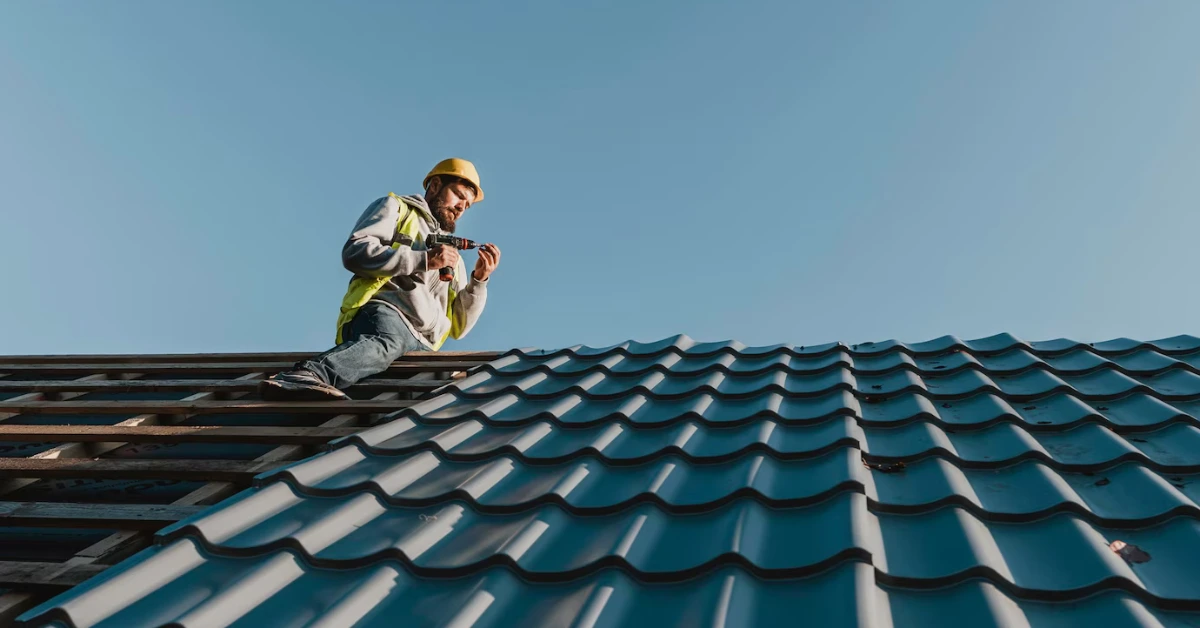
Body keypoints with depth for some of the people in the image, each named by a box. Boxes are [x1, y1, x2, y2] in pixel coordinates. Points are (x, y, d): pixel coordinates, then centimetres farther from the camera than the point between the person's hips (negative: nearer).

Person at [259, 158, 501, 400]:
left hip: (421, 347, 5)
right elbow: (355, 252, -1)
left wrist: (479, 281, 11)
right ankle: (306, 374, -66)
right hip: (382, 312, -5)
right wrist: (424, 260, -4)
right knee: (386, 341, -42)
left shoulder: (452, 257, 35)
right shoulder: (396, 208, 21)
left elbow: (458, 327, 25)